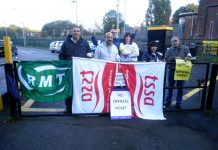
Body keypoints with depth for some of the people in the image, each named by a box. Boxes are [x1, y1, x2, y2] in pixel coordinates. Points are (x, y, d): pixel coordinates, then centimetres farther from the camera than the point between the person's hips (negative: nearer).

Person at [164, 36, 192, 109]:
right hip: (172, 70, 0)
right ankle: (168, 101, 26)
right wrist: (174, 58, -23)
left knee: (180, 87, 8)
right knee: (170, 86, 11)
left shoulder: (185, 48, 3)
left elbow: (189, 55, -1)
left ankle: (179, 103, 21)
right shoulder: (169, 50, 3)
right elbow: (167, 58, -8)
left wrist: (187, 57, -23)